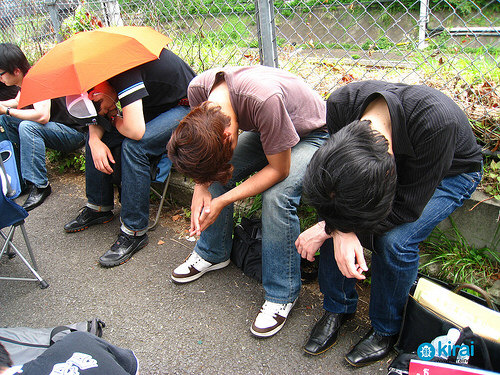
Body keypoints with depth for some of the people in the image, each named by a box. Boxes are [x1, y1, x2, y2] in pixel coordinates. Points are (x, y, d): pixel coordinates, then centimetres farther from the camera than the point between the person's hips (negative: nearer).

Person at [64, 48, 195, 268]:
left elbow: (136, 131, -37)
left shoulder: (125, 72, -30)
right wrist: (95, 140, -13)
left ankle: (134, 232, -20)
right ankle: (98, 207, 18)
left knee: (133, 146, -31)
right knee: (96, 139, 0)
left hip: (186, 108, -9)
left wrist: (114, 119, -14)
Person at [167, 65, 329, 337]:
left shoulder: (265, 99, -42)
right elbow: (206, 155, -5)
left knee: (277, 195, -29)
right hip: (263, 131, 6)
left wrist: (223, 201, -27)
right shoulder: (199, 89, -23)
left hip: (310, 134, -6)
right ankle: (212, 253, 15)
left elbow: (279, 169, -28)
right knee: (216, 174, -11)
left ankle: (281, 295, -9)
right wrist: (201, 188, -21)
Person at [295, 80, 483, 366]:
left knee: (395, 239, -28)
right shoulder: (341, 104, -30)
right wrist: (342, 231, -34)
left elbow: (408, 207, -32)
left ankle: (387, 330, 1)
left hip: (450, 173, -3)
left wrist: (329, 228, -31)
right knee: (335, 216, -19)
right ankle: (338, 308, 6)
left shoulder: (437, 123, -43)